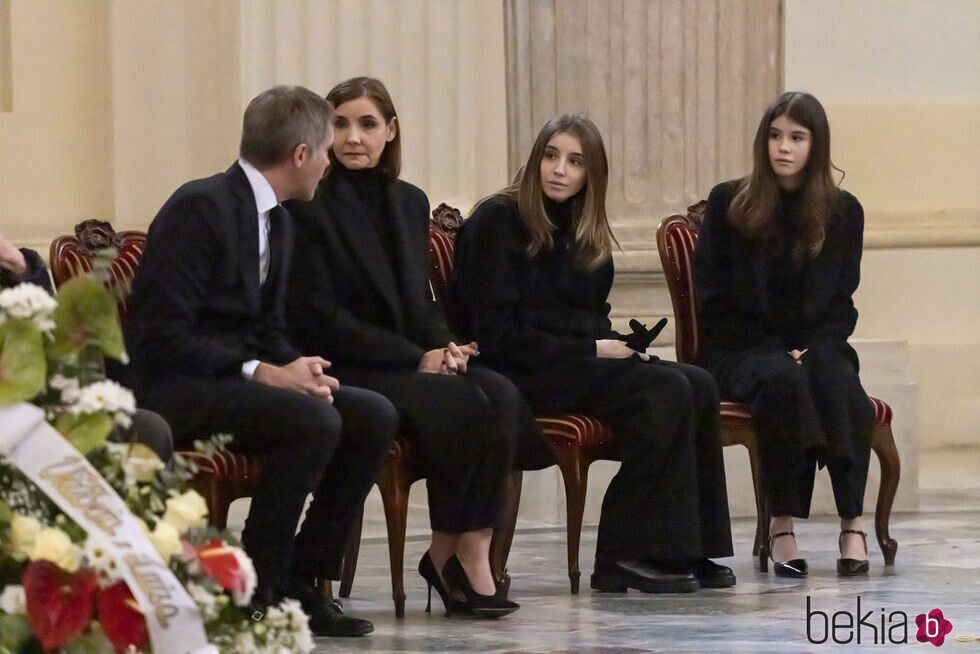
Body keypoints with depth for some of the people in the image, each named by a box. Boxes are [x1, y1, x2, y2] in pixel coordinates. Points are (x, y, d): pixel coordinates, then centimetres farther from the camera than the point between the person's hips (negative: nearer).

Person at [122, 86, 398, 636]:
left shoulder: (278, 220, 13)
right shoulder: (201, 208, -17)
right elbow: (161, 336, -22)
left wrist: (299, 369, -7)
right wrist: (262, 373, -25)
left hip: (232, 378, 9)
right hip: (170, 389, -9)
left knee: (374, 416, -5)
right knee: (313, 420, -29)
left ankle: (302, 579, -1)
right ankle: (256, 590, -19)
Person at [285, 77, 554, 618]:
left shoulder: (410, 203, 15)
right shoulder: (310, 209, -7)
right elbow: (320, 319, -12)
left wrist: (444, 345, -5)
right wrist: (417, 358, -15)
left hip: (413, 364, 6)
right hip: (344, 374, -6)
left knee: (501, 396, -23)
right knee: (463, 404, -28)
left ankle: (472, 551, -23)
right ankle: (450, 554, -13)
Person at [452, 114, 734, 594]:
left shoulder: (581, 231, 17)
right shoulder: (498, 221, -7)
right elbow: (495, 332, -14)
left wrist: (619, 346, -1)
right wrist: (589, 351, -15)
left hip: (578, 363, 8)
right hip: (522, 375, -8)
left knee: (698, 387, -14)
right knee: (665, 391, -25)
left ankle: (690, 551, -16)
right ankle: (626, 556, -25)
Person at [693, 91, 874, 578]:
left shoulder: (843, 211, 7)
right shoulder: (728, 203, 2)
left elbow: (841, 304, 8)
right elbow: (714, 300, -1)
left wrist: (812, 350, -13)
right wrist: (778, 352, -11)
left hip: (815, 347, 2)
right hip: (741, 350, -2)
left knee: (837, 378, -33)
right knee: (782, 379, -36)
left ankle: (852, 524, -38)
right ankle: (781, 526, -35)